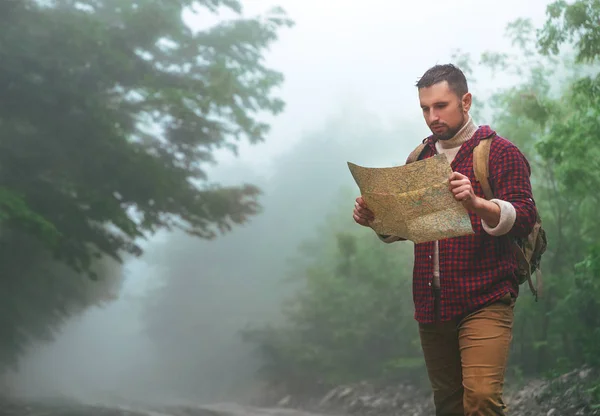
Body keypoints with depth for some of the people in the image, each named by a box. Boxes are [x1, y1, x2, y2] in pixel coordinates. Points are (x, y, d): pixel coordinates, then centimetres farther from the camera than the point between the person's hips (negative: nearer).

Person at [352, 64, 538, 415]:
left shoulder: (499, 152, -1)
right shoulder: (420, 158, 16)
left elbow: (524, 218, -12)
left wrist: (476, 203, -30)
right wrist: (375, 219, 1)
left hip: (484, 301, -6)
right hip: (432, 303, 6)